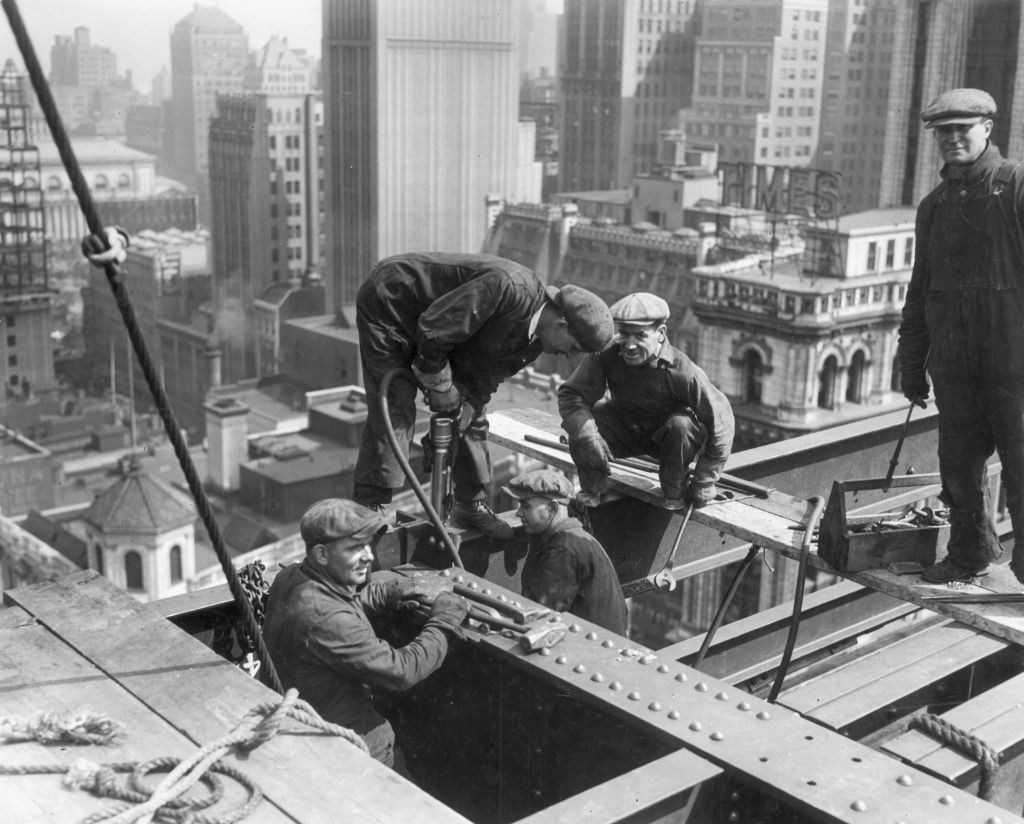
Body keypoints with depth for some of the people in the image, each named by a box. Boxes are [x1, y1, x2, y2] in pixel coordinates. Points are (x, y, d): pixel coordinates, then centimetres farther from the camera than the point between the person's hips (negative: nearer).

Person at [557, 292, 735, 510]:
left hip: (666, 437, -2)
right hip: (623, 430, 2)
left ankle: (675, 495, -9)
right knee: (581, 424, -26)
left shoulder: (682, 371, -32)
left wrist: (704, 481, -20)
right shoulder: (607, 355, -25)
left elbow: (720, 420, -26)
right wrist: (586, 435, -43)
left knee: (682, 426, -35)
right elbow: (571, 394, -23)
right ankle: (591, 490, 0)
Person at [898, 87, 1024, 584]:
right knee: (958, 458, 10)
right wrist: (911, 364, 16)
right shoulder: (933, 205, 14)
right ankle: (971, 552, 27)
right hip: (953, 357, 5)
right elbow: (920, 287, 19)